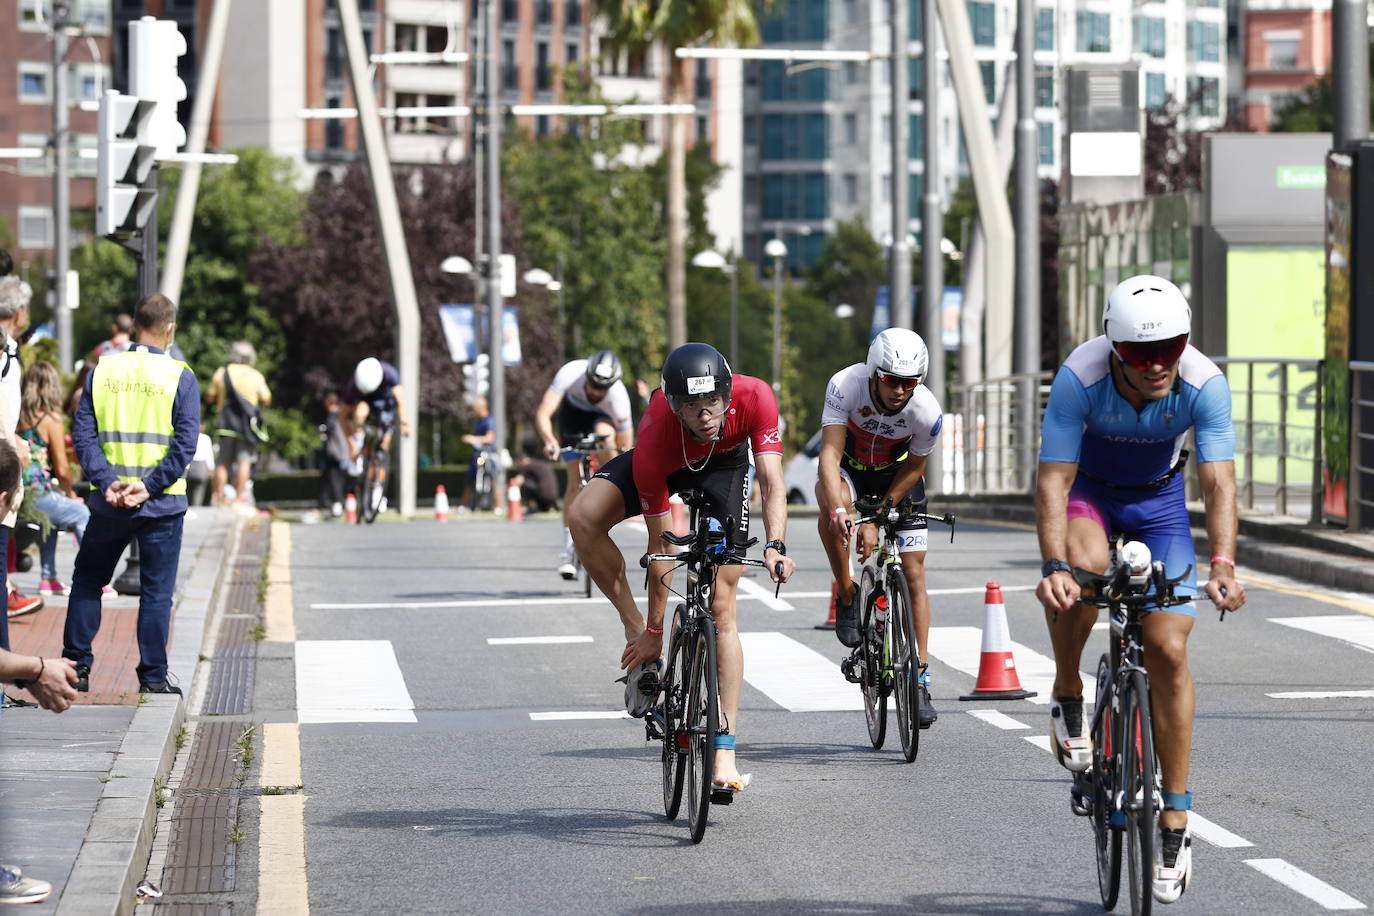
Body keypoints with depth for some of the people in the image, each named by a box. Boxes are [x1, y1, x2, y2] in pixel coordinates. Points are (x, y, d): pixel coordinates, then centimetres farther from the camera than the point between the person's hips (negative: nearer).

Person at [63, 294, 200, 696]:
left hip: (109, 503, 2)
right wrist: (149, 487, -13)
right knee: (156, 591, 6)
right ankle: (153, 676, 5)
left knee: (87, 580, 18)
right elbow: (185, 444, -12)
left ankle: (76, 666, 16)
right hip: (161, 507, -2)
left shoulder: (102, 370, 2)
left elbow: (83, 433, -4)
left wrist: (107, 482, -10)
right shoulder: (180, 377, -5)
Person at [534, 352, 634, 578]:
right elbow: (542, 413, -42)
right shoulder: (570, 373, -38)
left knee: (604, 433, -38)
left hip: (603, 416, -1)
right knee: (575, 480, -7)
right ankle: (568, 551, 0)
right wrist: (549, 440, -60)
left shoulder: (618, 397, -37)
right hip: (573, 412, 1)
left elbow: (626, 446, -30)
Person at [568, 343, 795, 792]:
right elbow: (660, 544, -30)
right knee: (584, 517, -30)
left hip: (726, 464, 0)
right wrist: (651, 630, -23)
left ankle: (725, 753, -6)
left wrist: (775, 546, -53)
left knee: (721, 606, -7)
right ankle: (635, 630, -12)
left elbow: (772, 481, -34)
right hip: (669, 464, 0)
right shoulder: (654, 438, -37)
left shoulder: (755, 397, -37)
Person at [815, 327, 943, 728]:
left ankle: (920, 678, 1)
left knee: (913, 575, -5)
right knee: (831, 504, -37)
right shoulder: (845, 386, -34)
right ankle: (847, 598, -17)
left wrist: (877, 518, -17)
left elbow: (914, 469, -13)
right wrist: (839, 510, -53)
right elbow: (830, 454, -38)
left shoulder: (926, 412, -29)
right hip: (848, 466, -1)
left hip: (895, 475, 1)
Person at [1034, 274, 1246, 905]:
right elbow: (1053, 480, -33)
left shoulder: (1204, 385, -29)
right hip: (1087, 491, -1)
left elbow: (1218, 482, -33)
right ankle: (1067, 698, -9)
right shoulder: (1080, 378, -32)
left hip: (1158, 500, 1)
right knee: (1084, 568, -37)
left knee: (1168, 651, -10)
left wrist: (1222, 564, -49)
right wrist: (1054, 566, -47)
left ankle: (1175, 824, -1)